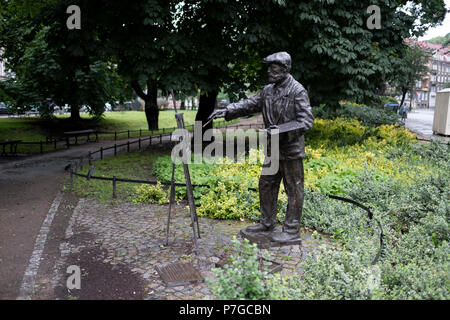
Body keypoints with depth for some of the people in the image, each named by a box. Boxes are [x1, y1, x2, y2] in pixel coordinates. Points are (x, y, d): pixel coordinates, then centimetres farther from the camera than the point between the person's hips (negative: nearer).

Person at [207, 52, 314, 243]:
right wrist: (226, 111, -1)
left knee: (294, 189, 0)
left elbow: (307, 121, -17)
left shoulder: (297, 91, -13)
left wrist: (284, 130, -27)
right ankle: (267, 224, 28)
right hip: (274, 149, 8)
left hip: (291, 149, -8)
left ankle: (292, 231, 10)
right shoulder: (268, 90, 10)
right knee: (266, 184, 14)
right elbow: (250, 104, 11)